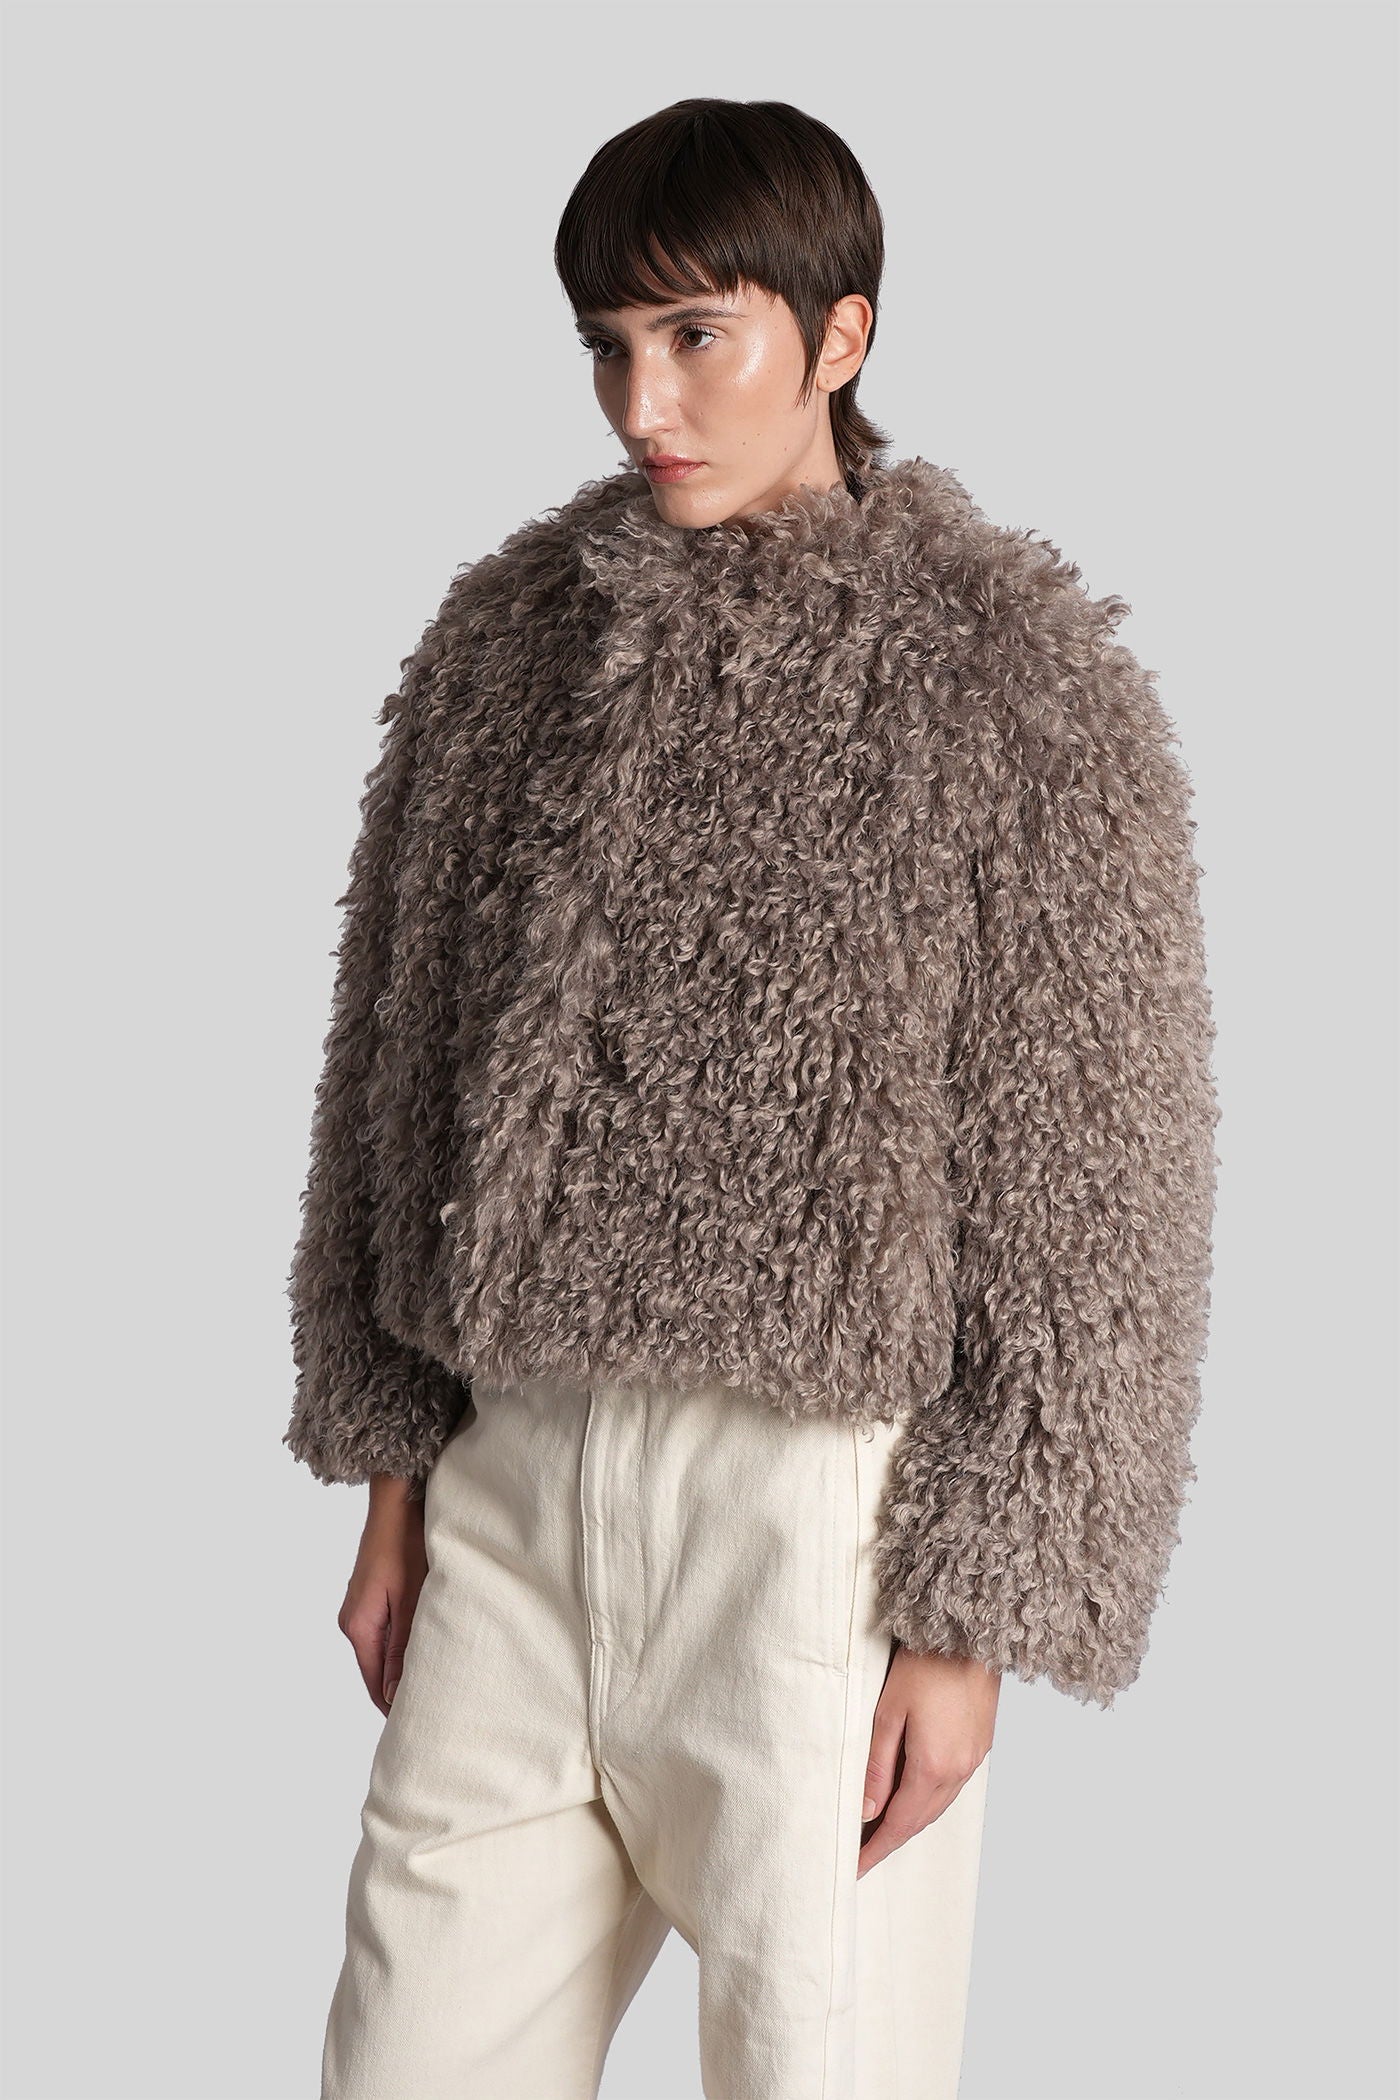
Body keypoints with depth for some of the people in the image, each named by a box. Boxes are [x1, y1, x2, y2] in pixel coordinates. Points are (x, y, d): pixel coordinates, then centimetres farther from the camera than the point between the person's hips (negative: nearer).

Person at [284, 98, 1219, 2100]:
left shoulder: (1020, 687, -9)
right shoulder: (507, 635, 6)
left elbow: (1087, 1199, -8)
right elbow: (394, 1065, 12)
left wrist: (971, 1620, -9)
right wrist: (391, 1471, 11)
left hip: (818, 1500, -4)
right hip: (517, 1480, 5)